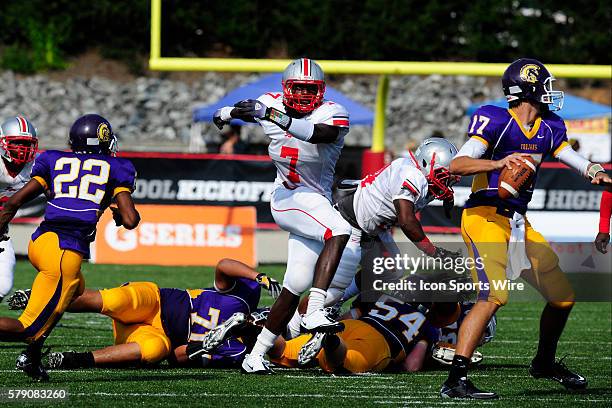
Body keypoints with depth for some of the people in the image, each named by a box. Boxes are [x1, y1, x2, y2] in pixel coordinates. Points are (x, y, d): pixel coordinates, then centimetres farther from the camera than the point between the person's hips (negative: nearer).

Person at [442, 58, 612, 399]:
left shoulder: (548, 129, 10)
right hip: (485, 216, -8)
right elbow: (456, 165, -21)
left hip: (519, 222, 9)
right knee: (494, 296, -26)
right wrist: (497, 163, -37)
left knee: (563, 295, 14)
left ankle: (544, 363, 37)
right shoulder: (497, 122, -14)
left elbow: (577, 161, 17)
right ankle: (456, 380, -27)